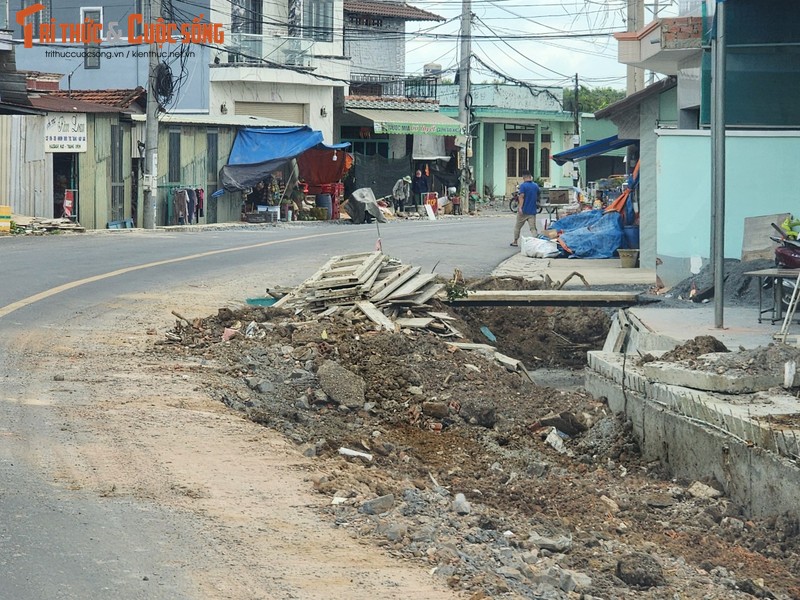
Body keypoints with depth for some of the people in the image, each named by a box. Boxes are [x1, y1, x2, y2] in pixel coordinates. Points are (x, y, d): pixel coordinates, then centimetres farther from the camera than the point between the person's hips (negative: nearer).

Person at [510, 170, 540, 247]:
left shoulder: (523, 185, -9)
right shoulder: (536, 186, 8)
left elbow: (522, 196, -20)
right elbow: (538, 198, 19)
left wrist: (520, 207, -26)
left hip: (524, 210, -4)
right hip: (532, 211, 4)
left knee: (517, 226, 15)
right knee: (533, 228, 0)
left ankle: (515, 241, 25)